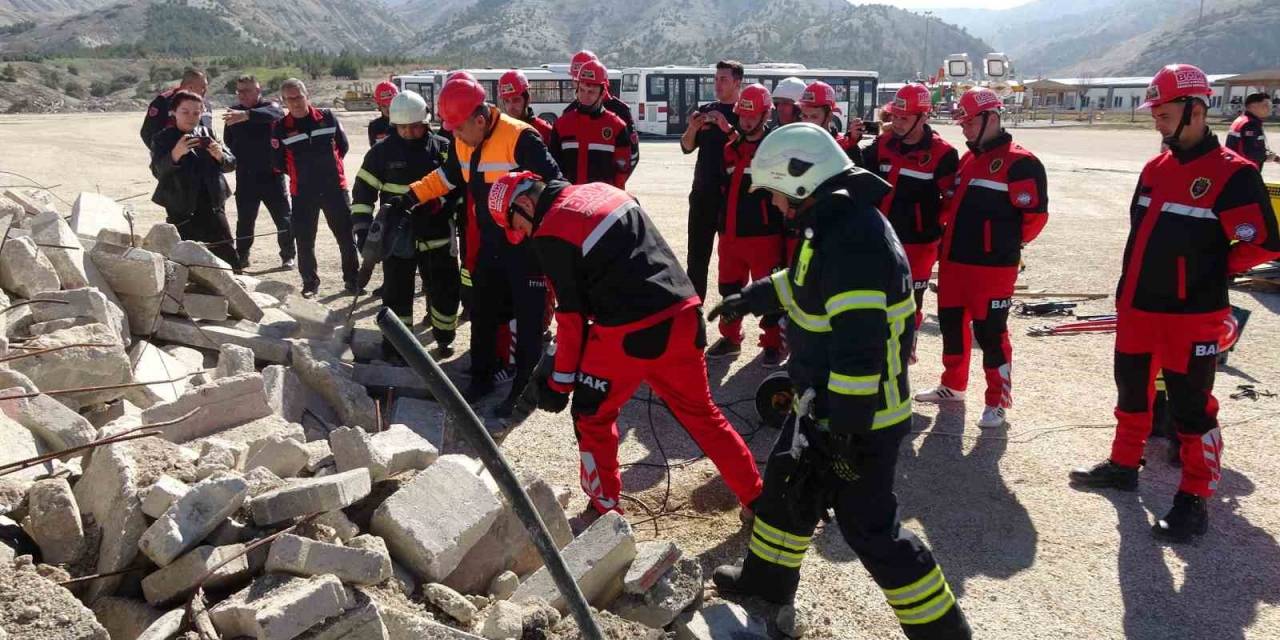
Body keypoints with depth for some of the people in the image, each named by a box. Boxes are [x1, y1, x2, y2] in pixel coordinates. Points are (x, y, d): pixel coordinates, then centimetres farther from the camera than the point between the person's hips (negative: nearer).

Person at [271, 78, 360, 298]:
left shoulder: (327, 117, 0)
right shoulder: (281, 128, -3)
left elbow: (343, 145, 10)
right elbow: (279, 163, 0)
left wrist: (328, 165, 9)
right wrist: (301, 173, 3)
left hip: (335, 187, 0)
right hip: (302, 193, 0)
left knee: (346, 236, 5)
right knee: (304, 240, 5)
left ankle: (352, 279, 18)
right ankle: (310, 283, 20)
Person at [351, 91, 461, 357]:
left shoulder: (443, 148, -1)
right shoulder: (383, 151, -2)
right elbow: (363, 191, 0)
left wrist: (443, 203, -13)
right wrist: (362, 228, -7)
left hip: (437, 236, 1)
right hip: (396, 238, -1)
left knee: (445, 290, 8)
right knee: (396, 294, 5)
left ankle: (444, 338, 30)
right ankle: (395, 347, 17)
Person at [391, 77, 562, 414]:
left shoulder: (520, 138, -22)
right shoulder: (463, 143, 3)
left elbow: (552, 183, -23)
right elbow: (445, 177, 19)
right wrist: (411, 196, 12)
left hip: (526, 243, -8)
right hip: (490, 243, 8)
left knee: (528, 318, 2)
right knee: (482, 313, 15)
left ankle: (525, 386, 13)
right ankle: (482, 378, 30)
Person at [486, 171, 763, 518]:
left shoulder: (551, 235, -6)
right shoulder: (600, 190, 15)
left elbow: (572, 315, -5)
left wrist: (560, 382, 5)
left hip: (628, 334, -7)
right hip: (682, 318, 7)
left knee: (593, 416, 17)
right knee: (700, 412, 21)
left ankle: (605, 507, 28)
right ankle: (756, 498, 28)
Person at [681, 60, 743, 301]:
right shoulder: (705, 110, 12)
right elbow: (687, 147, 9)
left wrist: (728, 127, -26)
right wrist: (692, 128, -10)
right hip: (703, 193, 5)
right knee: (697, 256, 9)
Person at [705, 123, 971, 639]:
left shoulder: (854, 240, -28)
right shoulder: (837, 222, 5)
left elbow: (860, 350, -31)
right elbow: (804, 282, 26)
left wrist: (846, 430, -27)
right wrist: (751, 297, 35)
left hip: (858, 417, -10)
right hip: (824, 402, 10)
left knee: (867, 526, 0)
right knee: (786, 485, 23)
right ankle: (765, 581, 43)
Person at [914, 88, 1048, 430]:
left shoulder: (1019, 163, -12)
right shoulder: (967, 160, 15)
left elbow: (1035, 215, -14)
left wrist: (1006, 244, -3)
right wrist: (953, 234, 13)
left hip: (992, 267, -8)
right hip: (954, 261, 8)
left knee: (990, 333, -3)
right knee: (951, 323, 17)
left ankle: (998, 402, 10)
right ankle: (953, 385, 33)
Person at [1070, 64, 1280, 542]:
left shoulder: (1233, 174, -14)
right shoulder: (1156, 168, 9)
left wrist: (1209, 274, -8)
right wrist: (1130, 288, 14)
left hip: (1192, 316, -7)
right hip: (1137, 308, 7)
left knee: (1191, 408, 1)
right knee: (1132, 391, 20)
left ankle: (1194, 501, 13)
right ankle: (1124, 464, 38)